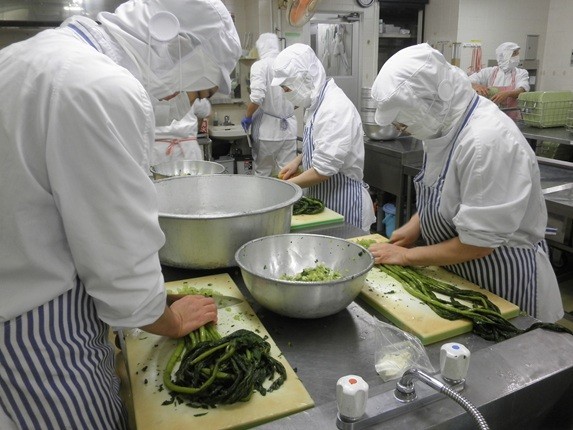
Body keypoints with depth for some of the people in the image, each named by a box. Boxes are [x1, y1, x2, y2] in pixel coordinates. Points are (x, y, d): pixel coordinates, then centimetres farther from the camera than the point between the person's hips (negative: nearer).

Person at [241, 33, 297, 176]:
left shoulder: (260, 65, -8)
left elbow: (257, 97, -19)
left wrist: (247, 116, -3)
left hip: (267, 128, -4)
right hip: (289, 126, 4)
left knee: (262, 173, 8)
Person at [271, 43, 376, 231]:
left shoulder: (335, 108, -23)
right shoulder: (318, 101, 6)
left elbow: (322, 171, -25)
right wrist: (298, 160, 6)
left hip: (344, 203, -9)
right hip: (324, 199, 9)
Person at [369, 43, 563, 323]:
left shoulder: (488, 142, -30)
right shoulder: (444, 122, -3)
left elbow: (478, 242, -27)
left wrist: (408, 256, -17)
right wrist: (415, 226, -1)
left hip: (504, 286, -8)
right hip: (460, 274, 8)